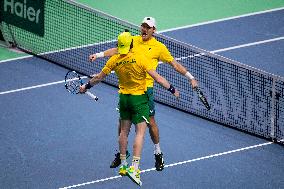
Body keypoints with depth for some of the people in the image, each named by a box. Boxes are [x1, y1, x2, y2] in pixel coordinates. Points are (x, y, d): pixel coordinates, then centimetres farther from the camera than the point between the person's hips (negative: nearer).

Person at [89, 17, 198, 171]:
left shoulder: (159, 47, 0)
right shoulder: (133, 40, 9)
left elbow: (174, 64, 3)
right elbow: (117, 50, 13)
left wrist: (191, 78, -1)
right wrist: (99, 55, 3)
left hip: (146, 88, -3)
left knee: (150, 122, -1)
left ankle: (158, 154, 16)